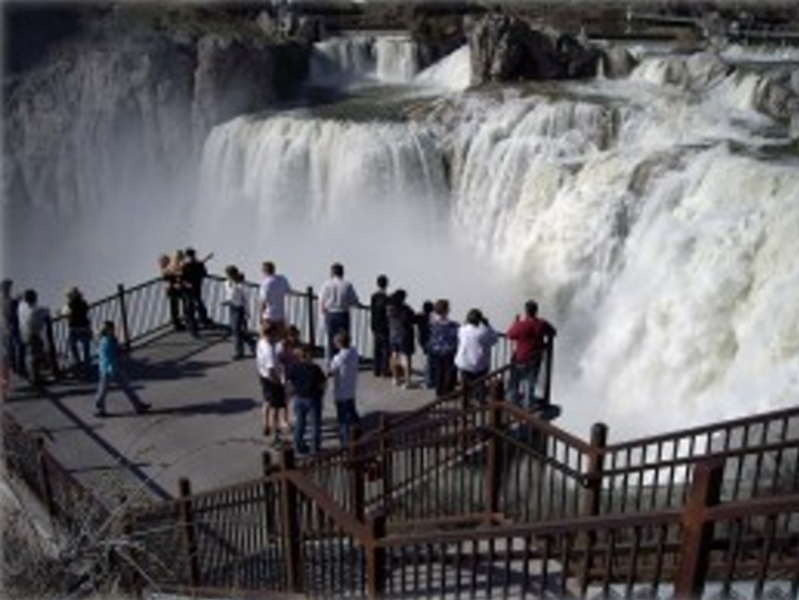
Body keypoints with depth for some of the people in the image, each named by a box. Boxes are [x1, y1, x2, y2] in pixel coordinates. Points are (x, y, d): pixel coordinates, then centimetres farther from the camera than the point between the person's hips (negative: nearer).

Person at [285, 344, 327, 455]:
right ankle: (315, 449, 17)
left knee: (299, 424, 17)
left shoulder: (293, 367, -7)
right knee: (315, 425, 10)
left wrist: (294, 394, 13)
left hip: (298, 398, 5)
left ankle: (299, 447, 26)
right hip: (313, 399, -4)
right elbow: (322, 384, -15)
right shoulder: (315, 368, -20)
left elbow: (289, 383, -1)